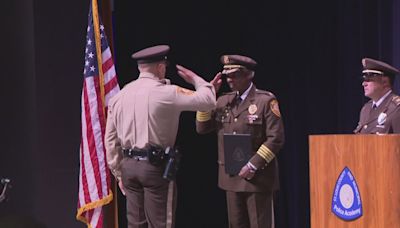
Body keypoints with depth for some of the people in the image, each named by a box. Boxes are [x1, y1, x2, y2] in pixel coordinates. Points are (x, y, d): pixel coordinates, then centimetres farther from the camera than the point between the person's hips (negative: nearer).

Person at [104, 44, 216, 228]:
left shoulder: (120, 96, 9)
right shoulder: (166, 93, -9)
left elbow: (111, 139, 12)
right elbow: (208, 100, -7)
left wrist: (119, 173, 20)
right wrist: (195, 79, 11)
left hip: (129, 165, 6)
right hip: (155, 165, -6)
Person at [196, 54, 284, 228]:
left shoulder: (266, 101, -7)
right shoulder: (223, 101, 11)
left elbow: (276, 139, -11)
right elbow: (202, 128, 7)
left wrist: (253, 165, -17)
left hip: (258, 177, -6)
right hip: (232, 177, 6)